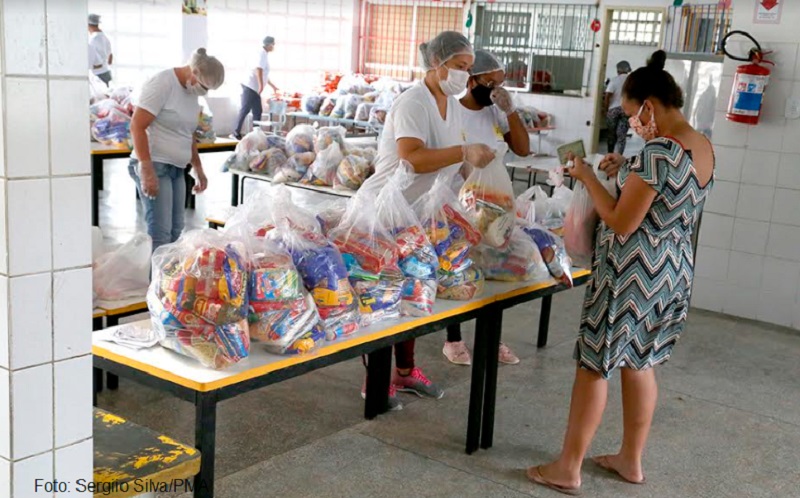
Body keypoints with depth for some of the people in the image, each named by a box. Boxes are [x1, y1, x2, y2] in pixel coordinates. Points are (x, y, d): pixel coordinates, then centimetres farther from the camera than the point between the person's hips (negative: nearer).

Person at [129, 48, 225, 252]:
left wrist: (198, 169, 24)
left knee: (175, 230, 7)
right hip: (154, 166, -9)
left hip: (176, 168, 9)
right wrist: (147, 170, -22)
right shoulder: (161, 84, -12)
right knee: (160, 233, -13)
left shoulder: (191, 92, 14)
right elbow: (137, 126, -17)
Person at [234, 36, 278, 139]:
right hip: (250, 87, -10)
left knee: (257, 112, 7)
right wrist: (261, 85, -26)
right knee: (245, 110, -9)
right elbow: (258, 70, -21)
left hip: (255, 88, 10)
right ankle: (237, 132, -7)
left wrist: (273, 86, 38)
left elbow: (264, 74, 32)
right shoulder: (262, 53, -9)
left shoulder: (264, 54, 22)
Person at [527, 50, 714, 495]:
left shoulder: (657, 153, -22)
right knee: (639, 364, 19)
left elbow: (622, 223, -19)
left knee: (595, 366, 2)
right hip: (673, 272, 9)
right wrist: (627, 173, 12)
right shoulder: (704, 149, 6)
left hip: (634, 274, -9)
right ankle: (631, 460, 32)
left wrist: (589, 177, -9)